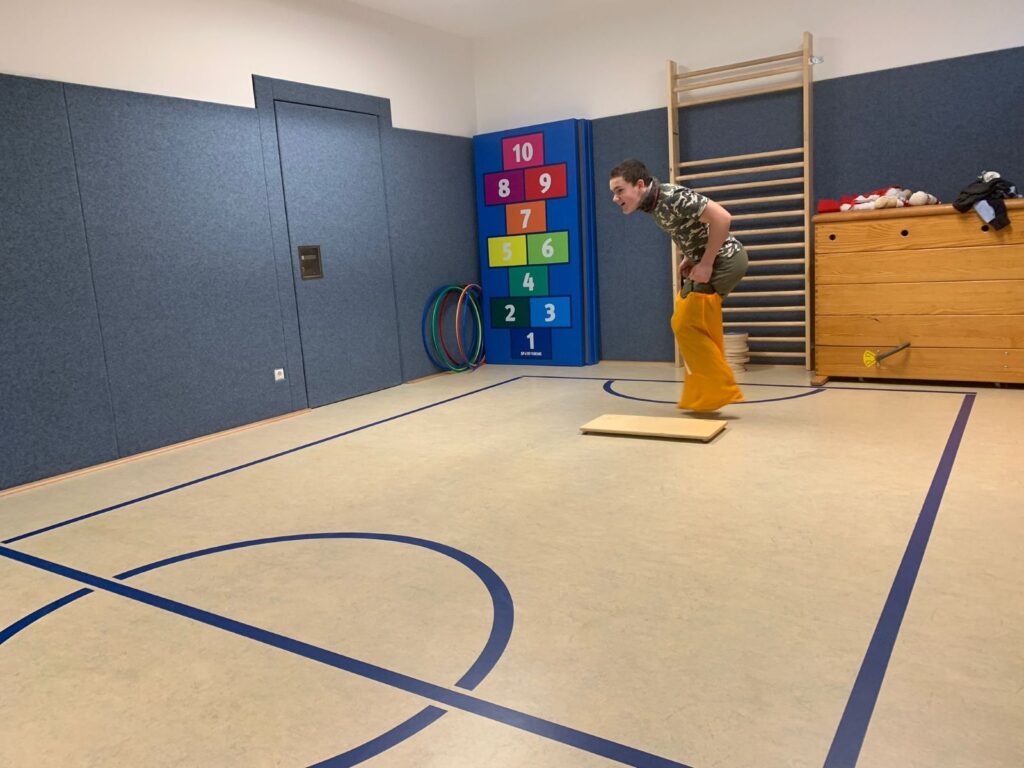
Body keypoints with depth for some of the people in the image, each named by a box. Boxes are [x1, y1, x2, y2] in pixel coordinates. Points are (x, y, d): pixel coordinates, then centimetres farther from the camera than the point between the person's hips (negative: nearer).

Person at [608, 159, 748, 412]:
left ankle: (719, 391, 2)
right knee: (699, 327, 16)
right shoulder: (651, 203, 4)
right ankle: (706, 394, 28)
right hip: (708, 261, 10)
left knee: (687, 326, -7)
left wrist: (706, 264, -23)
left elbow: (721, 218, -28)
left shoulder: (673, 197, -24)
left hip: (723, 260, -10)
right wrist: (689, 259, 7)